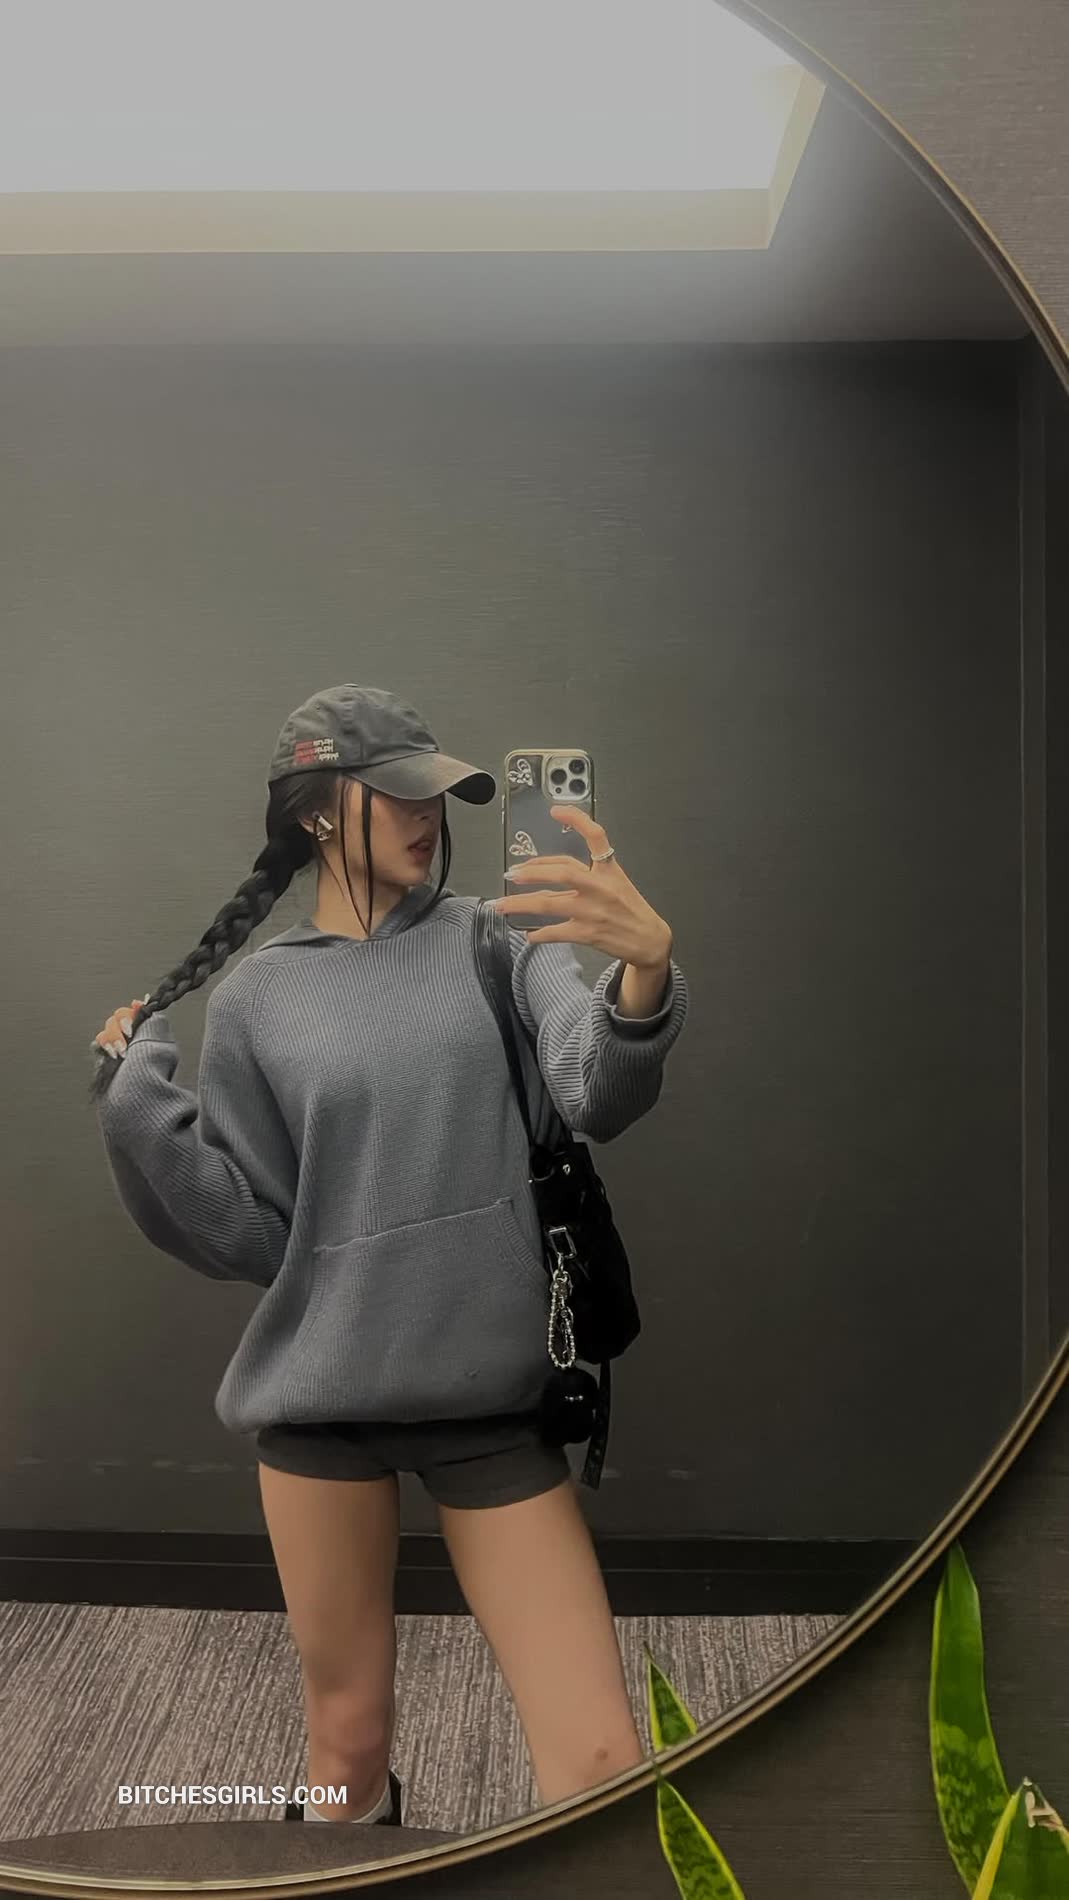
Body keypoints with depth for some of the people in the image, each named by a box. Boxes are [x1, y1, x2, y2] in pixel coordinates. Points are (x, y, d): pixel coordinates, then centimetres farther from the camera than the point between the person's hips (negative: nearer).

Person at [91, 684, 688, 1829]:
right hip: (320, 1400, 0)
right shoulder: (255, 997, 1)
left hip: (493, 1392, 0)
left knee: (601, 1766, -2)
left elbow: (596, 1097, -17)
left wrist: (642, 978, -38)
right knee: (348, 1737, 15)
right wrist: (137, 1112, -12)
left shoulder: (497, 941, 1)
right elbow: (249, 1240, 1)